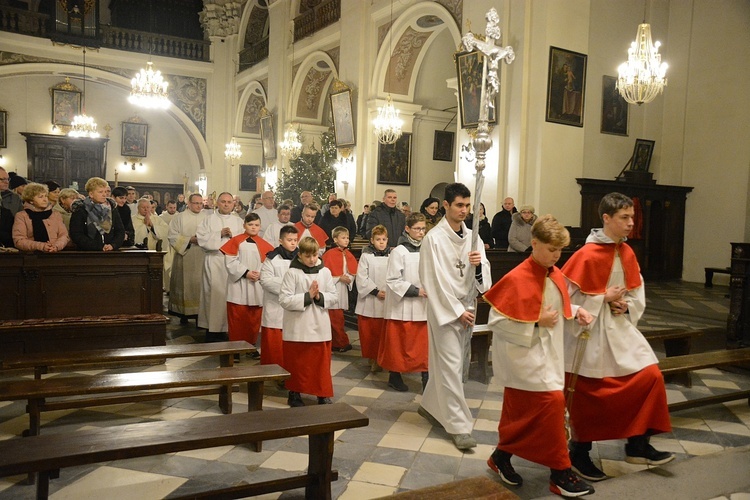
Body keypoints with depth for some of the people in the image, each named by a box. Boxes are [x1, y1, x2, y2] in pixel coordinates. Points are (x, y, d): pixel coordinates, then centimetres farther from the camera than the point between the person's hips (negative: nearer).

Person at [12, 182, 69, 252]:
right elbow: (18, 240, -2)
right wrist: (41, 246, -16)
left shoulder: (56, 215, 18)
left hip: (55, 254, 1)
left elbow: (64, 235, 10)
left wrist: (56, 246, -12)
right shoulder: (21, 216, 9)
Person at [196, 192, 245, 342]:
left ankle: (225, 327, 7)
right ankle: (212, 328, 0)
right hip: (214, 260, -1)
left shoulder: (238, 221, 14)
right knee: (214, 293, -5)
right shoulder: (209, 219, 9)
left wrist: (232, 235, -11)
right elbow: (202, 238, -2)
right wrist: (220, 234, -9)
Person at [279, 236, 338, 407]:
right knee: (296, 363, 9)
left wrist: (319, 297, -14)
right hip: (297, 328, -3)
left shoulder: (325, 272, 3)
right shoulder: (292, 273, -8)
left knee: (322, 363, 10)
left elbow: (334, 297, 5)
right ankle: (294, 394, 25)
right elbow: (284, 300, -13)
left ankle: (324, 395, 23)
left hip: (320, 327, 3)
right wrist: (307, 296, -18)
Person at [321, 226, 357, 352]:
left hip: (343, 289, 6)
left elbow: (353, 272, 12)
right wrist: (339, 278, -15)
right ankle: (342, 343, 6)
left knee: (335, 319, 13)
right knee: (337, 318, -4)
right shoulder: (330, 254, -9)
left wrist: (349, 279, -8)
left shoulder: (349, 255, 10)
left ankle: (334, 343, 20)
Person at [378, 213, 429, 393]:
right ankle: (394, 376, 23)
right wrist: (415, 290, -16)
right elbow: (392, 280, -12)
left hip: (423, 306, 4)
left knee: (424, 343, 4)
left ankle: (426, 378, 11)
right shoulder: (399, 252, -10)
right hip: (403, 306, -4)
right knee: (399, 343, 6)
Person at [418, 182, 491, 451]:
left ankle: (430, 405, 32)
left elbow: (483, 277, 5)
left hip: (466, 307, 6)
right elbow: (435, 281, -13)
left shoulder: (472, 237, 6)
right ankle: (458, 425, 1)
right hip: (444, 308, -6)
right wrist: (457, 311, -13)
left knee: (447, 363, 14)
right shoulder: (434, 238, -11)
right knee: (451, 366, -5)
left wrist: (479, 264, -18)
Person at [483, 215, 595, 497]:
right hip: (525, 355, -8)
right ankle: (560, 472, 3)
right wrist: (536, 322, -20)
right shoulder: (517, 279, -19)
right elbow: (496, 321, -19)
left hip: (547, 354, 8)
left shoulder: (555, 275, 5)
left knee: (520, 409, 14)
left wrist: (576, 312, -1)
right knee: (552, 401, -12)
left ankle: (502, 457, 32)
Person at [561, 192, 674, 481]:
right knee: (589, 394, 3)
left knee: (649, 376, 1)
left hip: (619, 330, 7)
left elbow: (637, 294, 14)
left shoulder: (627, 253, 4)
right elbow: (565, 295, -18)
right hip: (589, 333, -7)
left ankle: (637, 446, 16)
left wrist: (626, 306, -6)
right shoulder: (588, 255, -19)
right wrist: (604, 298, -17)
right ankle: (579, 454, 23)